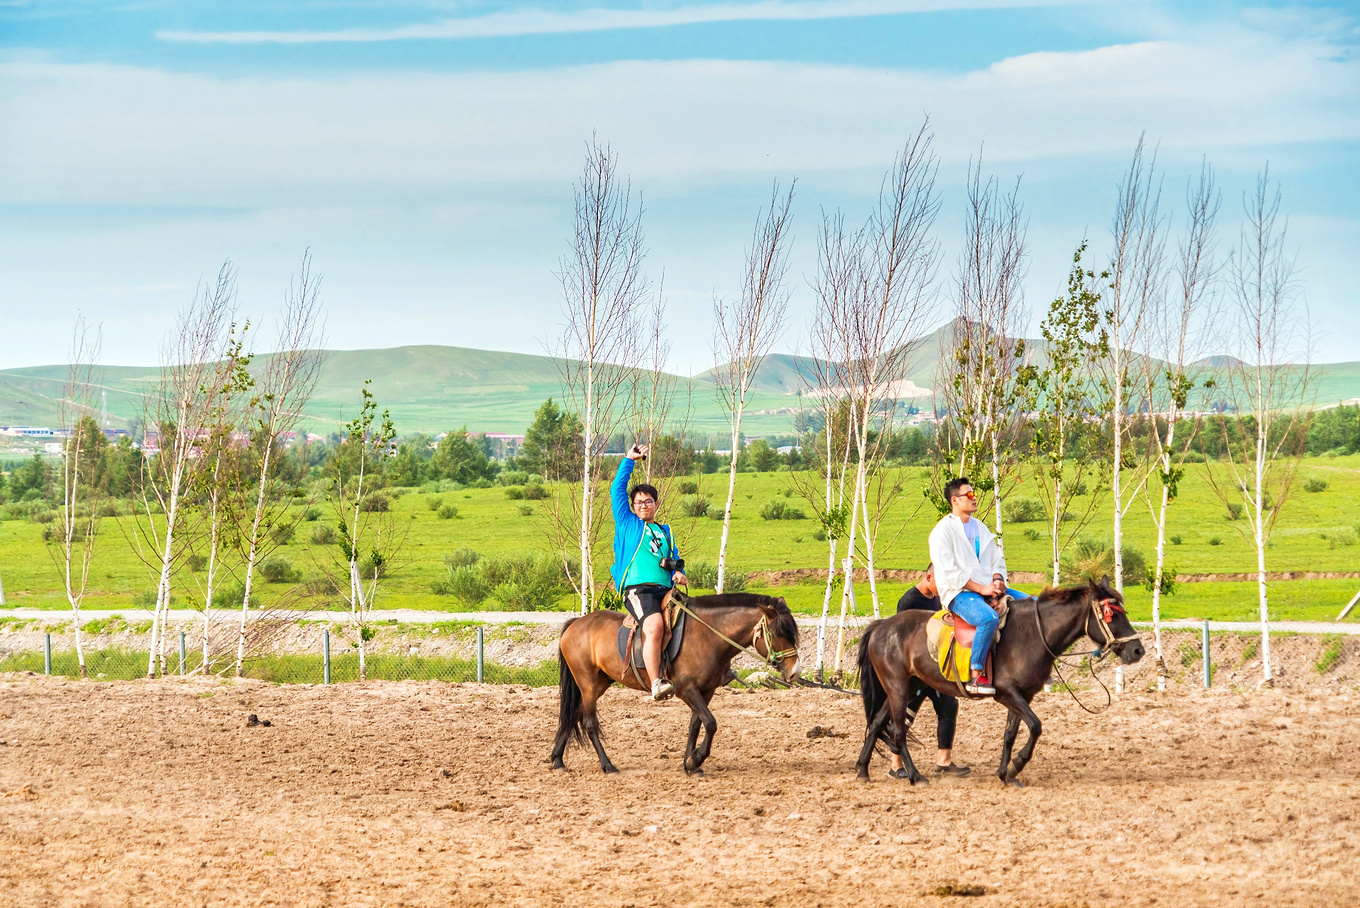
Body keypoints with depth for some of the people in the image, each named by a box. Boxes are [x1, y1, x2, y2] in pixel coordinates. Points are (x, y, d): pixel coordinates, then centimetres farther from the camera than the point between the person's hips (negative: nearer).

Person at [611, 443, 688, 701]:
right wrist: (629, 460, 14)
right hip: (638, 589, -5)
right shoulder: (627, 524, 18)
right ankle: (656, 684, -38)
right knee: (655, 627, -32)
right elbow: (617, 490, 14)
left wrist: (679, 574, 3)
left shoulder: (666, 533, 29)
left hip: (666, 590, 5)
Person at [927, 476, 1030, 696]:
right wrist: (981, 589, -19)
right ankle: (976, 676, -33)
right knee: (988, 617, -38)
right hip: (959, 593, -8)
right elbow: (949, 571, -14)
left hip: (988, 589, 8)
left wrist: (997, 580, -3)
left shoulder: (980, 528, 20)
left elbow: (997, 561, 20)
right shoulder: (942, 531, -5)